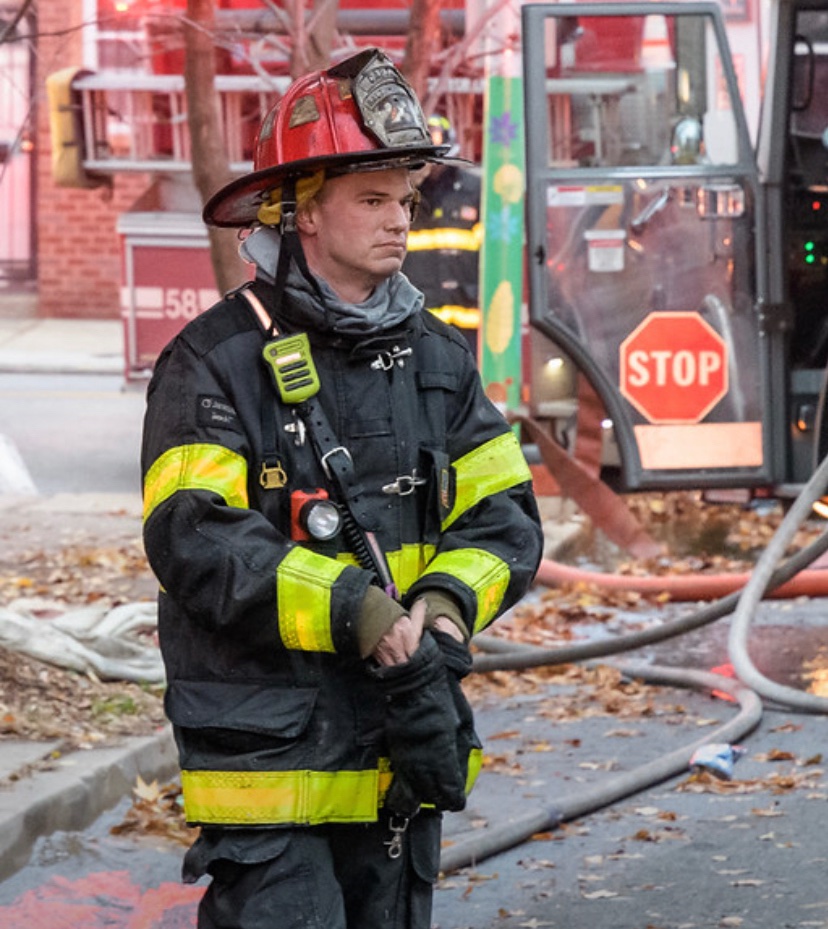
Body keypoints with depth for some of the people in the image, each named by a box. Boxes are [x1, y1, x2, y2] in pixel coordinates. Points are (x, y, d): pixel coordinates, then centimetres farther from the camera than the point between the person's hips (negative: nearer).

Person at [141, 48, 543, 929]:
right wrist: (357, 613, -25)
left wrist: (445, 601, -13)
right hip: (269, 755, -6)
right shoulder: (218, 362, -8)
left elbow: (505, 516, 8)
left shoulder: (437, 357, 12)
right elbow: (197, 541, -18)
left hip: (404, 754, 6)